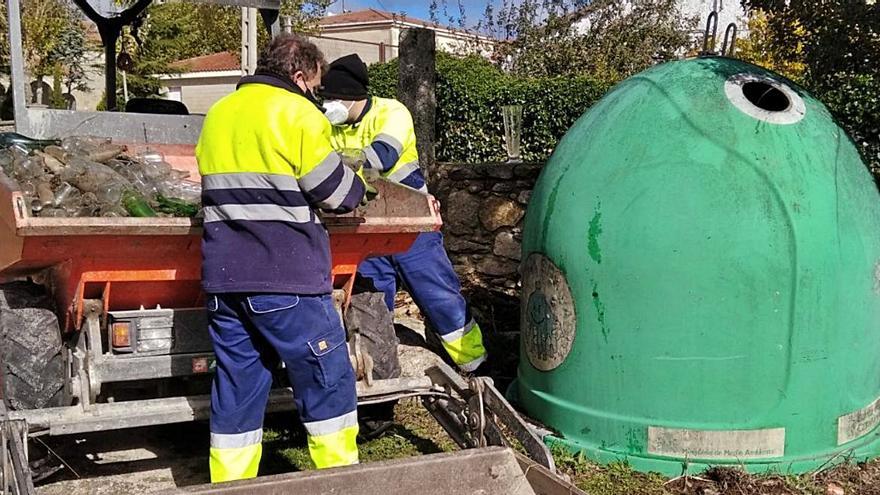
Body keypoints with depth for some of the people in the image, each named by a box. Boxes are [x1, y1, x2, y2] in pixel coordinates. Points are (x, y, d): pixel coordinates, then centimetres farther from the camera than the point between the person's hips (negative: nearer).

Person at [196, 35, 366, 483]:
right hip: (285, 277, -7)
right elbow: (336, 192, -5)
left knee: (237, 388, 13)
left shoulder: (218, 113, 16)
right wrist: (357, 188, 16)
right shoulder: (297, 113, -5)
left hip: (223, 275, 7)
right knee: (328, 381, 6)